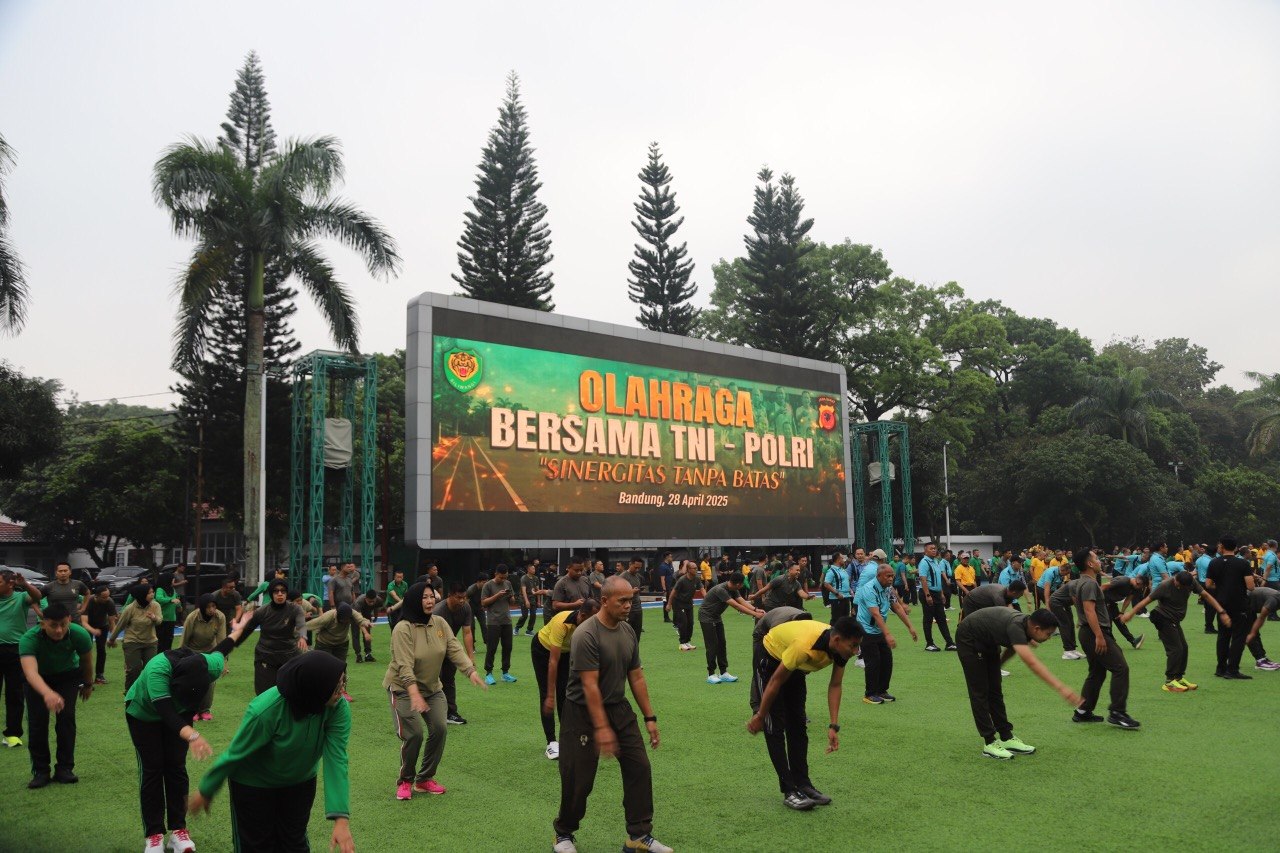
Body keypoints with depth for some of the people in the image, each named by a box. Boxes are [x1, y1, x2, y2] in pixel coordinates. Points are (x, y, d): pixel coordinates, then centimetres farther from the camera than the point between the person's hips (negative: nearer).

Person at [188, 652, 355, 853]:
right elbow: (235, 754, -21)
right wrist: (205, 792, -6)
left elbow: (336, 761, -32)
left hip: (300, 782, 3)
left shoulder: (339, 708, -28)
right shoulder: (266, 710, -37)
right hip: (254, 784, -3)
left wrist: (341, 818, -40)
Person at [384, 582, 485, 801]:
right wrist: (414, 694, -42)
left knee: (440, 729, -4)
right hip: (403, 688, -5)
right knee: (413, 734, -13)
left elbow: (455, 650, -12)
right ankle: (405, 781, 13)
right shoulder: (403, 629, -22)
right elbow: (405, 665, -30)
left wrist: (471, 670, -30)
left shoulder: (440, 623, -5)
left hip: (432, 688, 6)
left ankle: (425, 779, 16)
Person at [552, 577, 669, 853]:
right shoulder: (586, 635, -21)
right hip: (583, 712, -7)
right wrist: (601, 728, -26)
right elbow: (589, 685, -24)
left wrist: (650, 718, 6)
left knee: (639, 768, 1)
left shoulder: (629, 632, 1)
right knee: (579, 779, 2)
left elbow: (636, 678, 7)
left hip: (618, 708, 7)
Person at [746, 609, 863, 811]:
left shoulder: (841, 647, -21)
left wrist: (833, 726, -11)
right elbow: (775, 681, -28)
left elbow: (834, 686, -7)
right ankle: (789, 792, -6)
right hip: (770, 659, -7)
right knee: (775, 727, -10)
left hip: (796, 666, 7)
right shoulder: (805, 645, -41)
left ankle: (803, 784, 13)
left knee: (798, 726, 6)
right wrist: (759, 716, -17)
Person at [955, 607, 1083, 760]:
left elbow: (1012, 648, 14)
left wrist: (995, 669, 24)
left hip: (988, 641, 9)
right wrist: (1060, 687, -53)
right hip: (969, 639, -9)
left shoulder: (1025, 626, -9)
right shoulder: (1015, 626, -35)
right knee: (979, 692, -6)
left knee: (995, 690, 8)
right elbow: (1031, 663, -48)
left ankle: (1006, 738, 13)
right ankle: (990, 743, 0)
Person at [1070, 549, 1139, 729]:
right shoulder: (1089, 584, -16)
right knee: (1120, 668, -11)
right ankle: (1117, 713, -12)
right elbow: (1089, 611, -24)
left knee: (1097, 673, 15)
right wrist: (1099, 636, -28)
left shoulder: (1085, 582, 18)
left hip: (1090, 634, 11)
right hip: (1095, 633, -11)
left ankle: (1083, 712, 17)